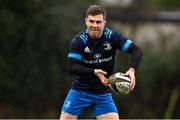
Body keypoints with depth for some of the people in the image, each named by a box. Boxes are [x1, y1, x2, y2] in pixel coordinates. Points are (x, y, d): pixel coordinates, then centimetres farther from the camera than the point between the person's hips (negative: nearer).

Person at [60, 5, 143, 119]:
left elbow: (137, 51, -14)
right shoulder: (78, 40, -14)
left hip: (103, 93, 1)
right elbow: (71, 68, -20)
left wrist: (132, 70, -33)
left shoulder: (112, 37, -10)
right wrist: (94, 72, -34)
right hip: (79, 91, -1)